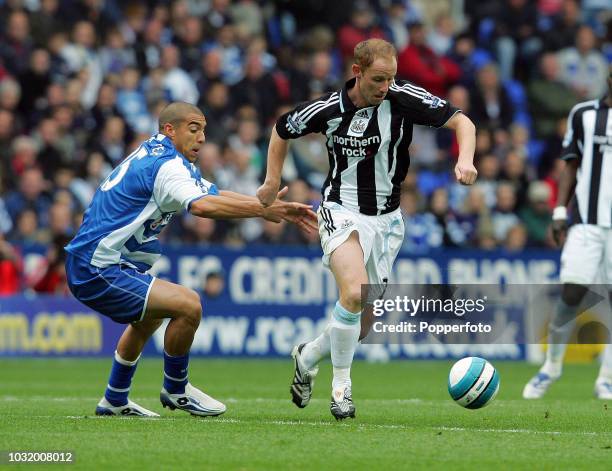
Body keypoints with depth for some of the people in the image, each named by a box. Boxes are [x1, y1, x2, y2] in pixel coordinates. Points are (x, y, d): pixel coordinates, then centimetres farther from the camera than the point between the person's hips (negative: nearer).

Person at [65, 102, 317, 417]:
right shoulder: (166, 165, -16)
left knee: (150, 315, 35)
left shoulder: (154, 156, 15)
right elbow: (202, 205, -35)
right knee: (188, 305, -20)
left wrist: (279, 209, 9)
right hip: (98, 270, -11)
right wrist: (261, 210, -31)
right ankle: (175, 391, 0)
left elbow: (215, 195, 17)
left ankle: (115, 401, 42)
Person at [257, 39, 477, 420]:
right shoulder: (328, 109, -10)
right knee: (354, 292, -30)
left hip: (386, 218, 3)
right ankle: (341, 384, -12)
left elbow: (461, 121, -10)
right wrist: (273, 182, 5)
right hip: (343, 213, -3)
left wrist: (465, 159, -28)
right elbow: (282, 130, 8)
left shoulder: (404, 99, -12)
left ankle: (308, 357, 38)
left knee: (364, 324, 8)